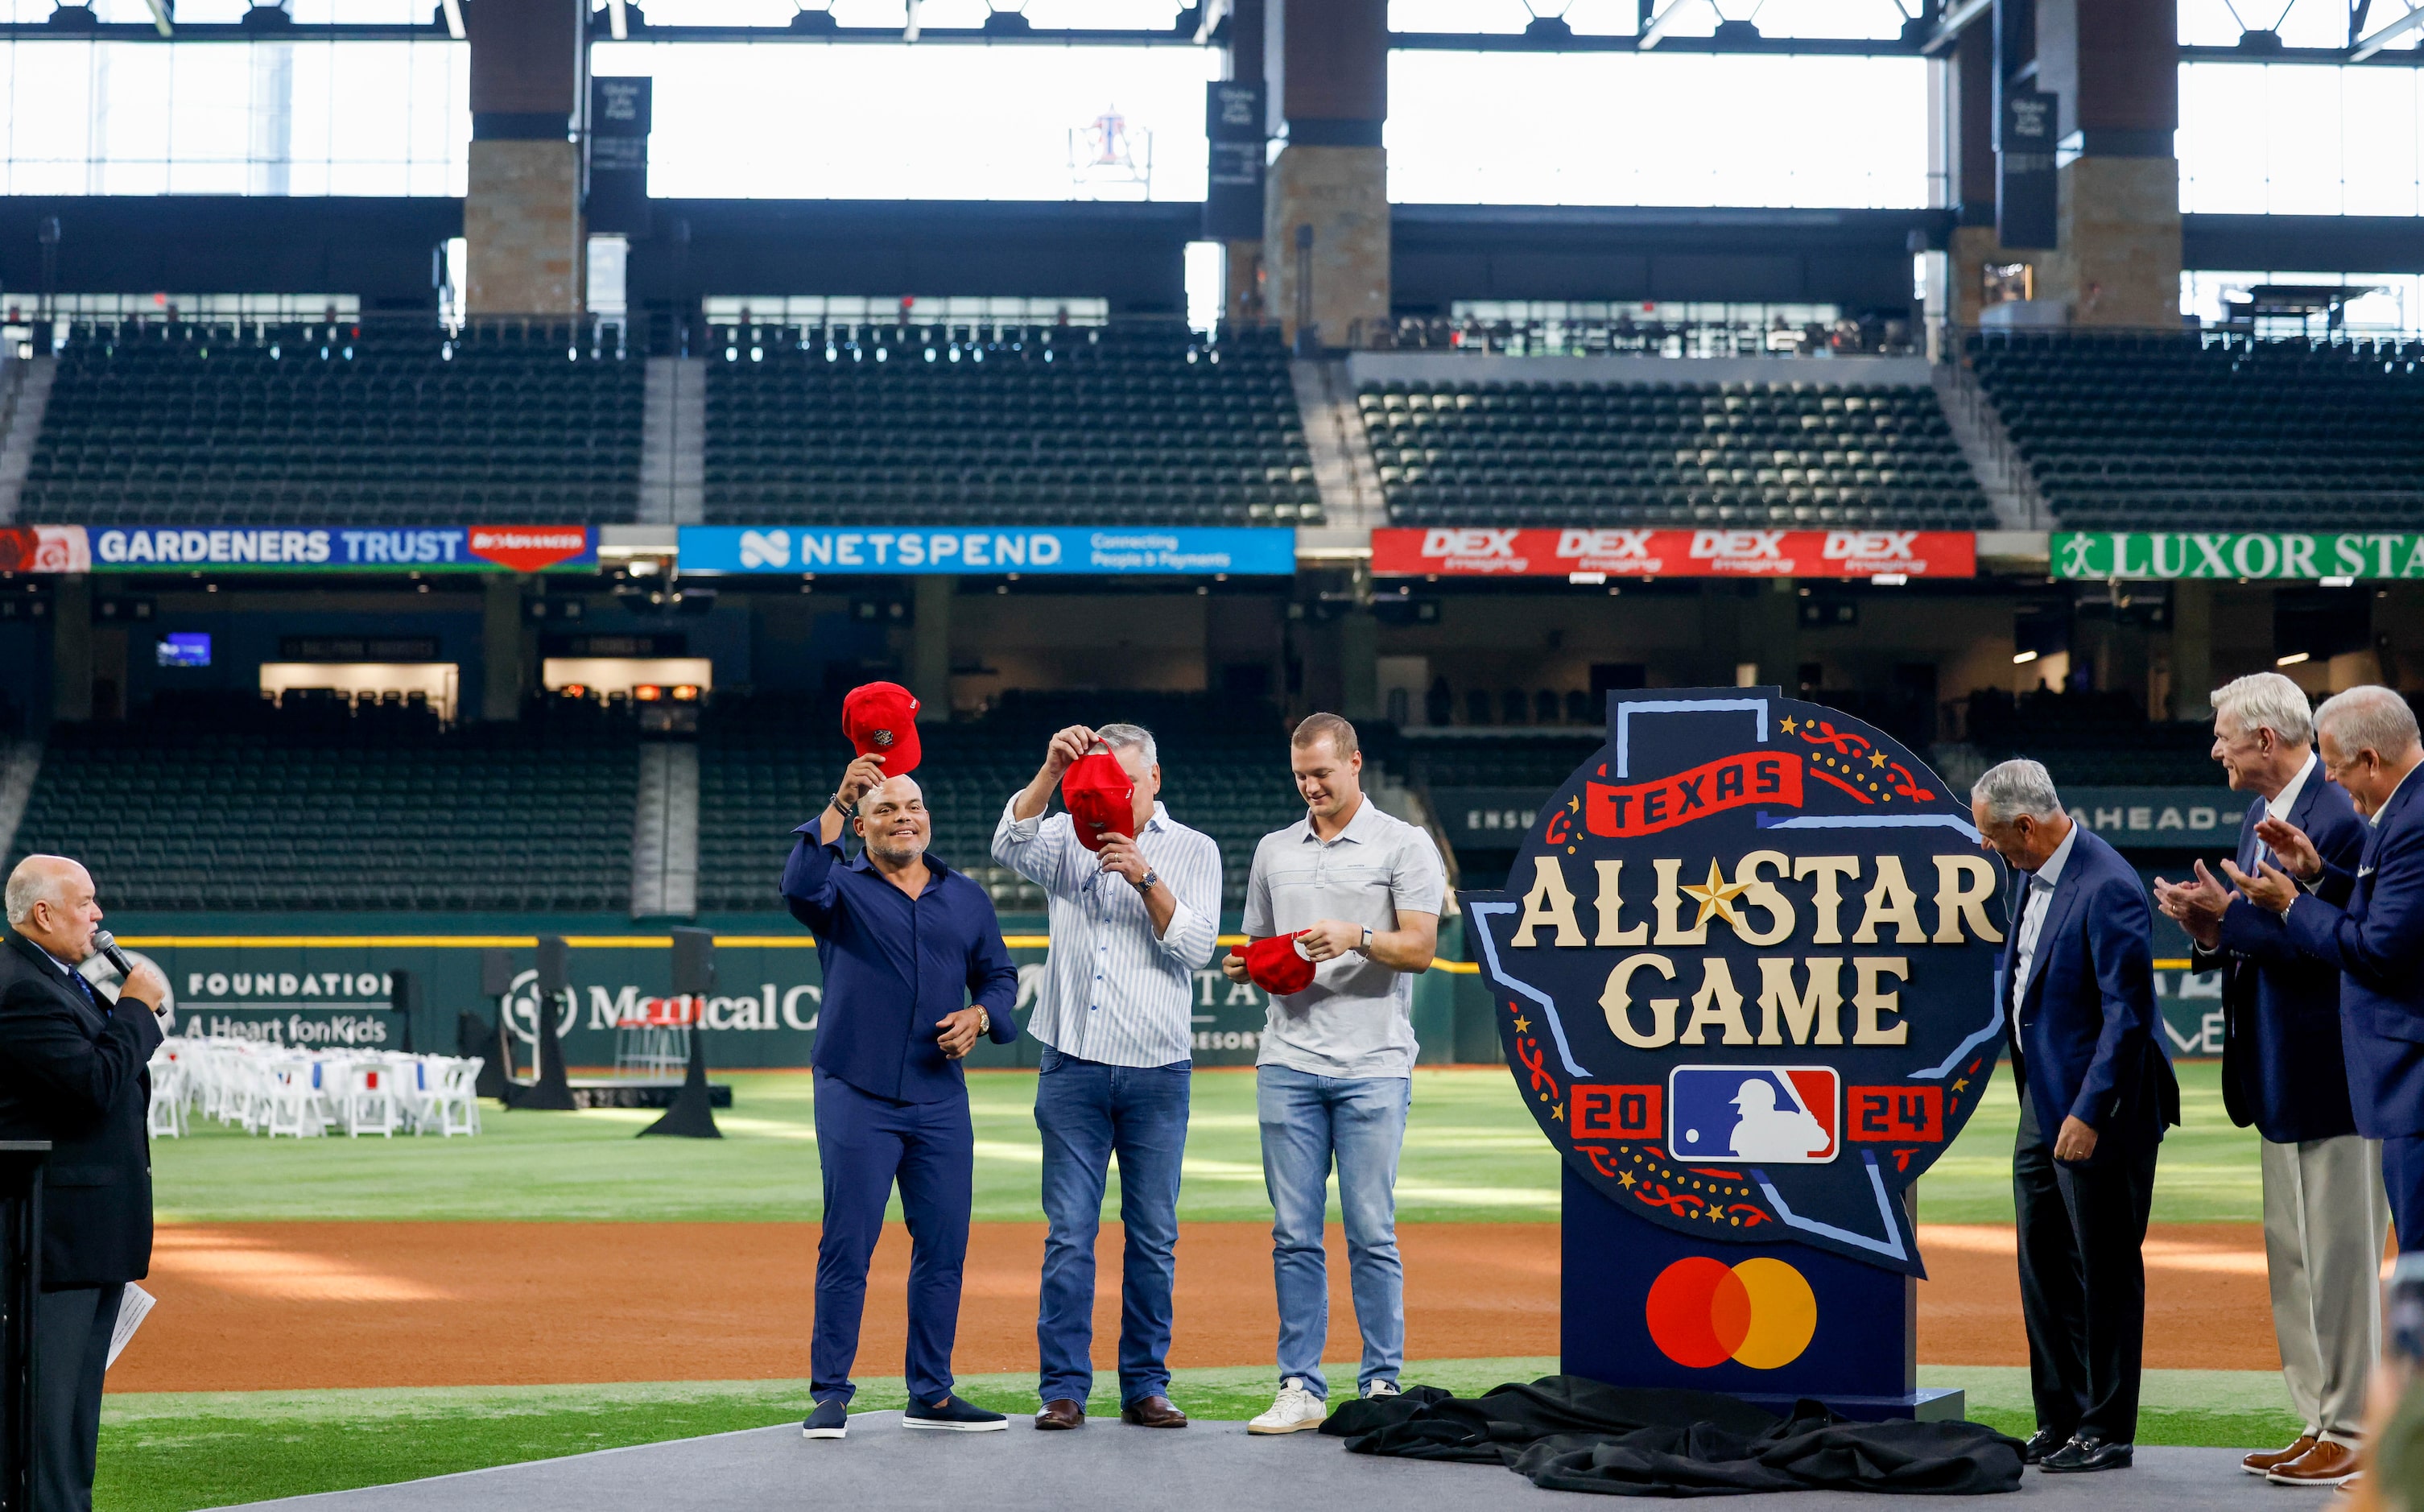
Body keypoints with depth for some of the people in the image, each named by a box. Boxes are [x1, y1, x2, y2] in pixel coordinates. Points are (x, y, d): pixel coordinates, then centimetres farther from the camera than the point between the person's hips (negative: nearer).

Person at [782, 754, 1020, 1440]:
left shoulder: (967, 897, 15)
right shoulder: (842, 888, 3)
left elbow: (1000, 975, 19)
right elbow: (800, 887, -20)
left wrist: (980, 1015, -3)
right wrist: (837, 802, -29)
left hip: (941, 1099, 4)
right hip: (856, 1096, -4)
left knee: (944, 1245, 4)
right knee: (847, 1245, -6)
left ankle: (931, 1395, 12)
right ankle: (830, 1394, 0)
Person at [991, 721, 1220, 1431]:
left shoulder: (1193, 851, 8)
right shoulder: (1068, 840, 9)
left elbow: (1195, 947, -6)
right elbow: (1010, 845, -13)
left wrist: (1145, 879, -19)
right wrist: (1051, 772, -24)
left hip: (1157, 1071, 0)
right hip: (1073, 1062, 0)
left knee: (1154, 1237, 3)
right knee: (1069, 1233, -2)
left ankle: (1145, 1387, 10)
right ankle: (1063, 1389, 1)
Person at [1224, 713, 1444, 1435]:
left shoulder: (1404, 846, 2)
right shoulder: (1274, 851, 16)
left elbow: (1420, 948, -6)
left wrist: (1358, 937, -22)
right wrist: (1243, 965, 0)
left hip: (1372, 1067, -4)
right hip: (1288, 1064, 4)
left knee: (1372, 1234, -4)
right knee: (1294, 1235, 3)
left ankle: (1382, 1386, 3)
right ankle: (1300, 1389, 7)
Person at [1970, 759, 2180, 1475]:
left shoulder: (2107, 887, -21)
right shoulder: (2033, 875, 8)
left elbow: (2128, 1011, -22)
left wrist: (2089, 1113, -23)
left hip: (2100, 1110, -9)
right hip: (2044, 1100, 9)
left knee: (2105, 1270, 1)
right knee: (2043, 1265, 13)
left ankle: (2106, 1431, 9)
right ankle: (2059, 1422, 22)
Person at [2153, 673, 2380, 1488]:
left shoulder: (2339, 819, -17)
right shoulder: (2260, 818, 14)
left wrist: (2230, 913, -18)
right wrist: (2211, 929, -1)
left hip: (2334, 1076, -10)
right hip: (2280, 1078, 10)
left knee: (2339, 1259, -3)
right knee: (2292, 1258, 13)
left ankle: (2352, 1435, 4)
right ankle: (2321, 1424, 20)